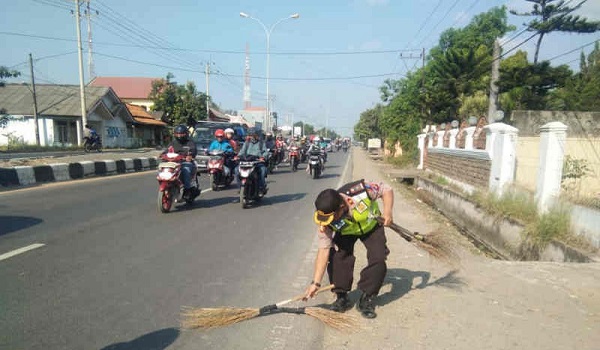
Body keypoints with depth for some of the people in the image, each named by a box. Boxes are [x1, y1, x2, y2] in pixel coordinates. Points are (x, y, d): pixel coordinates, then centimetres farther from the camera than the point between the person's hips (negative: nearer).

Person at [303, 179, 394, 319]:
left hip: (371, 226, 0)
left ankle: (366, 298, 2)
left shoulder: (361, 191, -41)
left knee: (378, 259, -18)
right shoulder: (325, 219, -33)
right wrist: (316, 282, -29)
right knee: (336, 257, -21)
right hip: (345, 233, 1)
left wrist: (388, 212, -37)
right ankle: (342, 297, 0)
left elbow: (386, 189, -22)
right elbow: (323, 249, -28)